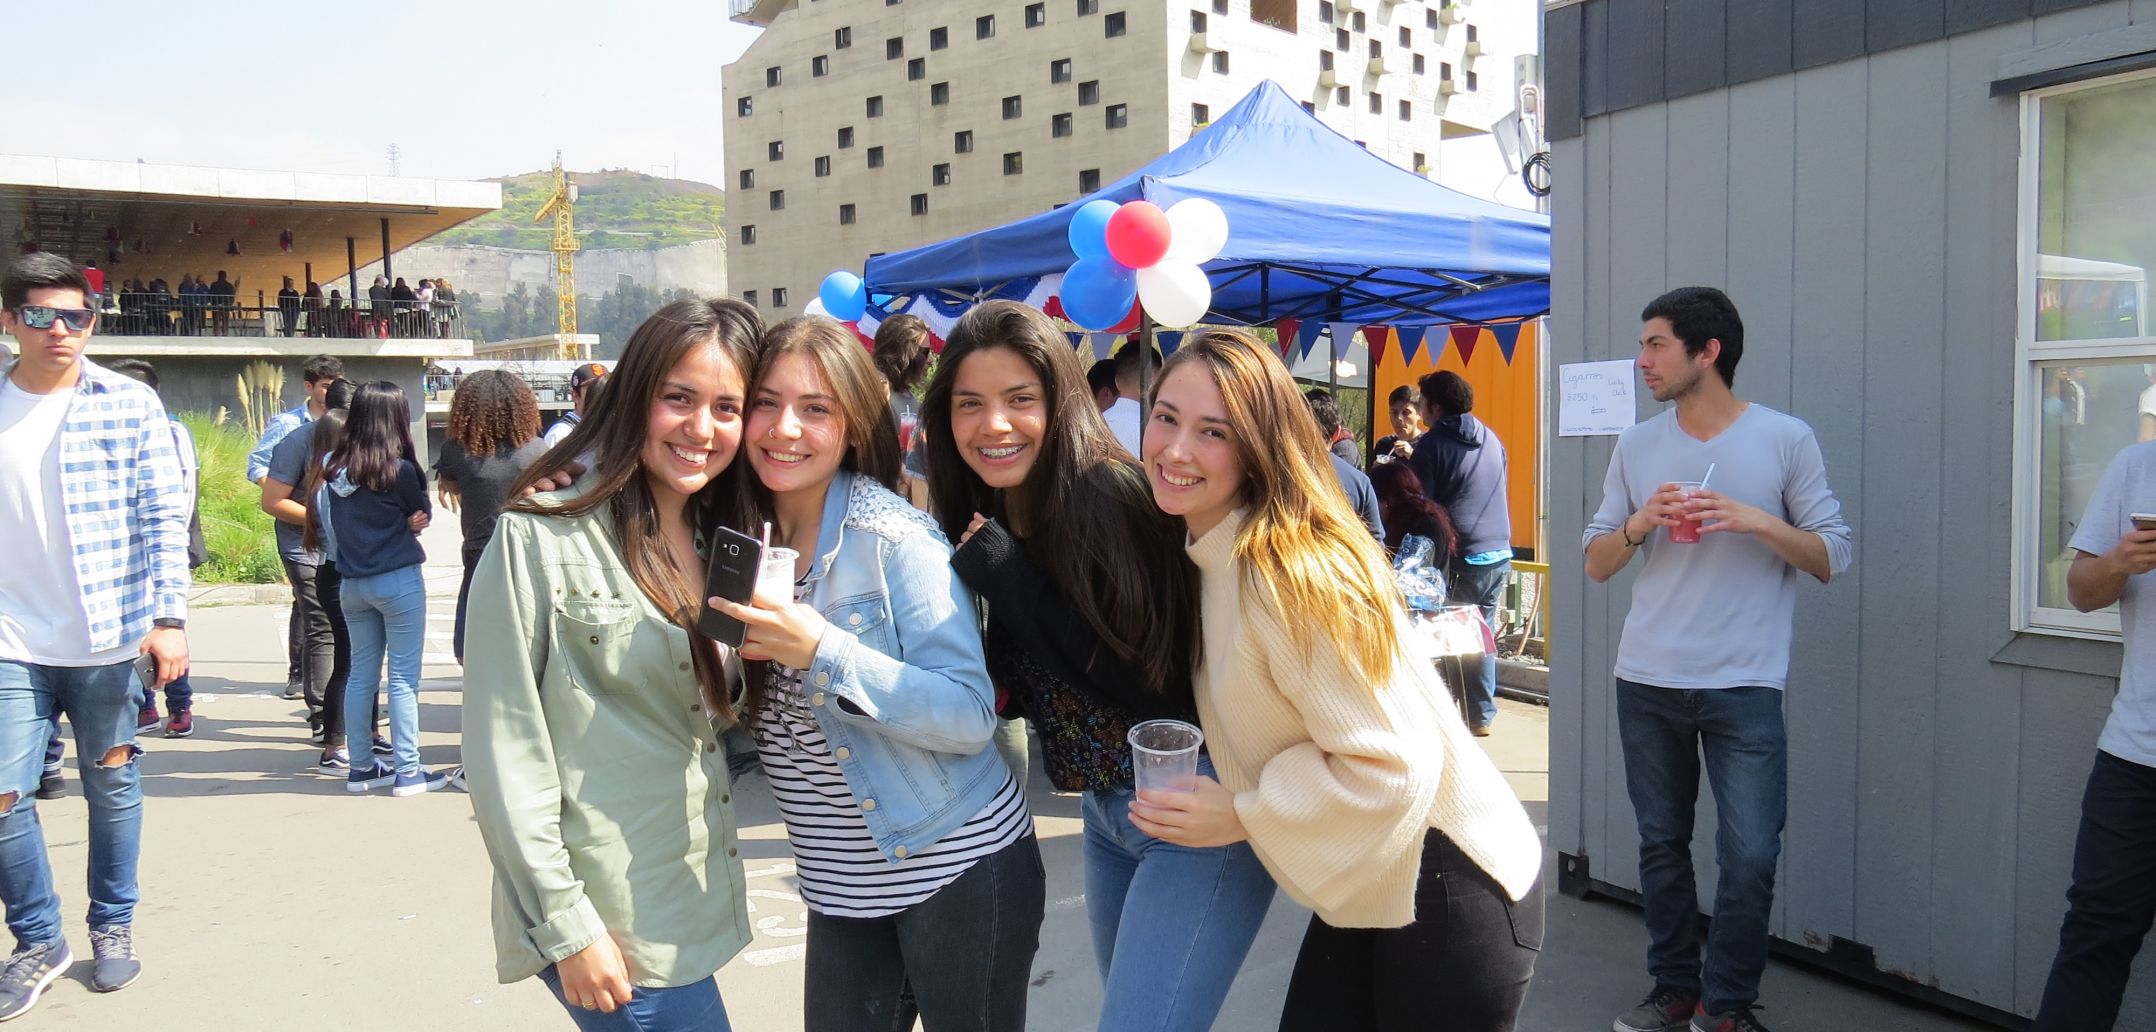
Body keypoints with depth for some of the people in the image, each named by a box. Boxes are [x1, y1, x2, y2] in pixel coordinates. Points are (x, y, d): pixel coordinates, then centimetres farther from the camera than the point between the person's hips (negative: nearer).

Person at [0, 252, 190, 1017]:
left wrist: (167, 617, -11)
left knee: (112, 784, 11)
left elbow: (164, 519, -4)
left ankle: (113, 926, 27)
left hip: (109, 638, -1)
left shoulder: (131, 406, -3)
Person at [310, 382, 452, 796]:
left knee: (360, 673, 14)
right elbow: (422, 515, 0)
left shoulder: (332, 467, 0)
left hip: (351, 584, 6)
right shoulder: (399, 470, -15)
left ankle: (361, 766, 21)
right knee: (403, 677, 0)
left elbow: (323, 526, 10)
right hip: (398, 581, -5)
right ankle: (407, 771, 4)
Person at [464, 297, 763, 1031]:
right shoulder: (542, 538, -12)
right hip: (609, 925, -7)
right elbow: (504, 751, -13)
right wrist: (565, 926, -14)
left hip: (696, 905, 7)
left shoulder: (720, 547, 8)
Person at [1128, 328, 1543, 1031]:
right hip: (1365, 887, 8)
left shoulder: (1288, 571, -25)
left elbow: (1390, 767, -25)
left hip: (1449, 888, -8)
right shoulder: (1207, 552, 2)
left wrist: (1241, 814, -18)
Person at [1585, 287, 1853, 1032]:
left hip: (1745, 686, -3)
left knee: (1749, 857, -4)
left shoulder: (1786, 439, -2)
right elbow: (1595, 564, 8)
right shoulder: (1636, 447, 7)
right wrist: (1640, 523, -12)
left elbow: (1833, 557, -1)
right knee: (1661, 843, 11)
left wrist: (1756, 520, -17)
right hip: (1646, 682, 3)